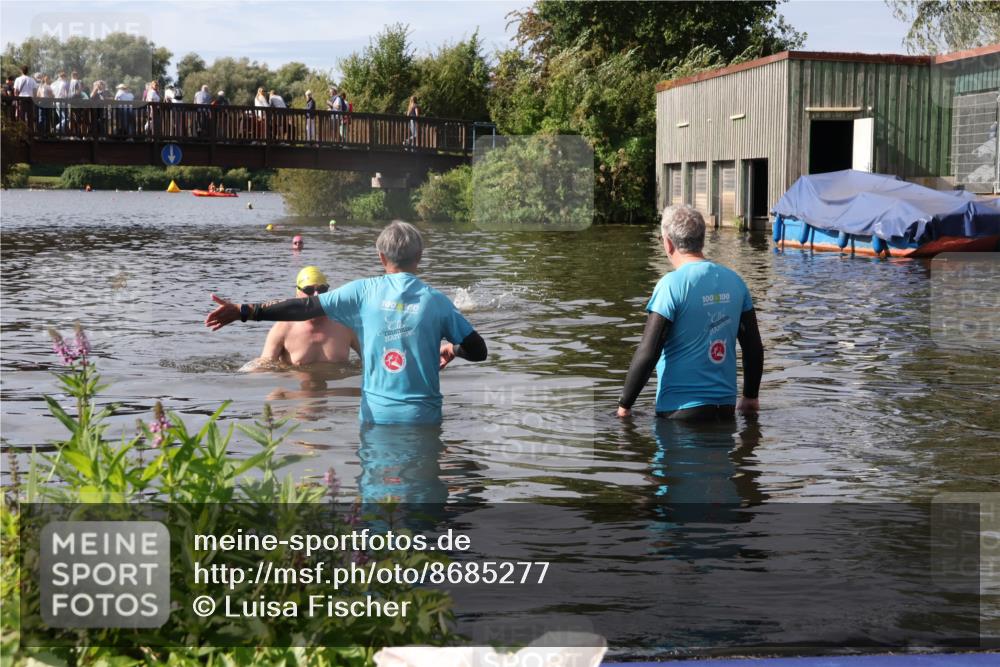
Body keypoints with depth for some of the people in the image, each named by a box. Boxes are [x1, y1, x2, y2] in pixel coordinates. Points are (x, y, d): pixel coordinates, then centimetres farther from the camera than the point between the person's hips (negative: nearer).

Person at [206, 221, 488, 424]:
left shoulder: (365, 291, -4)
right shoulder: (436, 301, -5)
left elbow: (307, 307, -6)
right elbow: (478, 351, -2)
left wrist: (245, 311, -4)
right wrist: (452, 349, 21)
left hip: (376, 414, 1)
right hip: (422, 417, -1)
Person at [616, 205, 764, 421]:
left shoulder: (671, 285, -13)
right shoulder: (735, 281, 5)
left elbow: (648, 353, -16)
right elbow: (754, 347, 10)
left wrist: (624, 405, -5)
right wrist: (750, 397, 23)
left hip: (681, 408, -6)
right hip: (726, 406, 6)